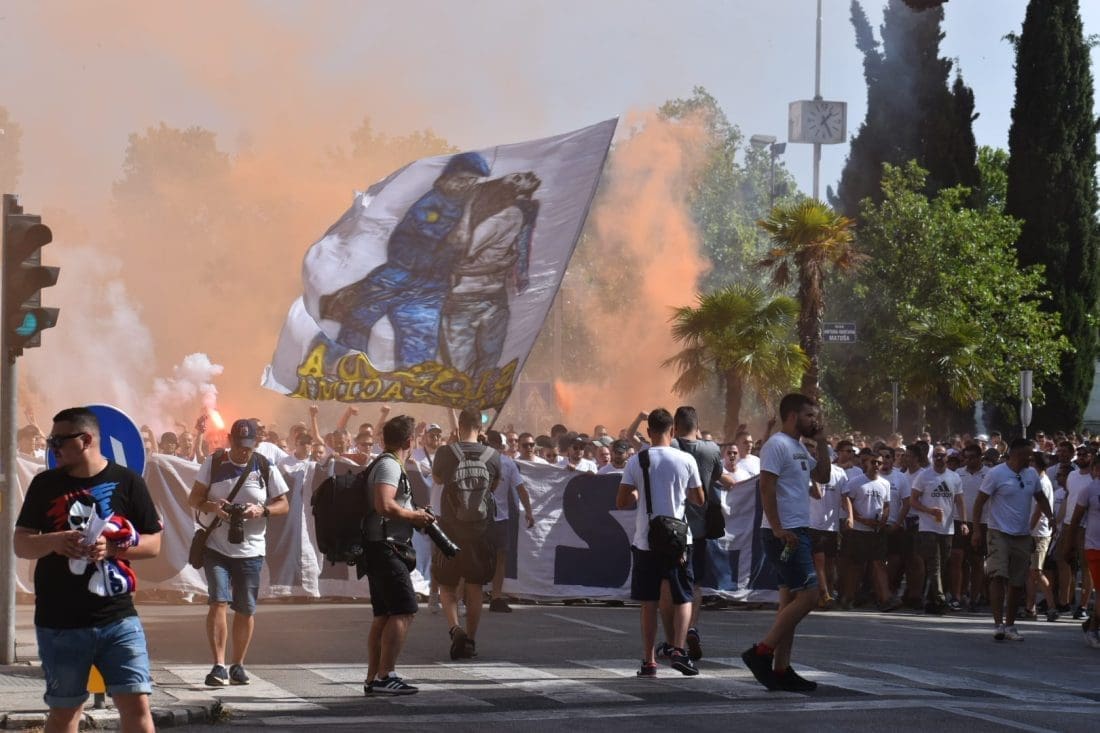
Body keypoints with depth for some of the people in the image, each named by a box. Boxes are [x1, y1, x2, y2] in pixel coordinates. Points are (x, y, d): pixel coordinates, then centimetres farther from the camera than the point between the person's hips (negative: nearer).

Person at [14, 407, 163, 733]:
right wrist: (53, 541, -17)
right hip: (59, 623, 1)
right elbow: (20, 545, 5)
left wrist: (112, 548, -15)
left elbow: (153, 544, 3)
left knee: (137, 704, -6)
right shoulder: (45, 485, 6)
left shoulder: (126, 482, 1)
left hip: (118, 618, -1)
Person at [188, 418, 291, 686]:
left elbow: (284, 504, 4)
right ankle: (219, 665, -13)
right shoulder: (214, 463, -1)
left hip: (250, 550, 1)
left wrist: (262, 510, -16)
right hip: (216, 546, -1)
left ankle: (238, 666, 22)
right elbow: (193, 498, 2)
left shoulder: (265, 468, -1)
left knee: (246, 610, 7)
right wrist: (212, 506, -19)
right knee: (218, 602, -14)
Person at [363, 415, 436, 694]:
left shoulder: (387, 465, 20)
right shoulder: (390, 466, -12)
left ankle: (373, 678, 11)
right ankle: (385, 676, -16)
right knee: (404, 611, -13)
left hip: (379, 549, 11)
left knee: (384, 615, 11)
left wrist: (414, 517, 18)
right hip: (385, 548, -11)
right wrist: (415, 516, -13)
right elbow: (384, 505, -25)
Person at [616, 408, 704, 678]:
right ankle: (679, 650, -8)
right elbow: (700, 500, 6)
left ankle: (649, 661, 8)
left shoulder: (636, 461, -5)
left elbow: (621, 502, -4)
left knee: (649, 602, 8)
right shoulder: (686, 460, -4)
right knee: (683, 598, 10)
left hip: (646, 541, 0)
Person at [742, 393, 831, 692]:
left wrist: (821, 443, 14)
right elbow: (766, 488, -19)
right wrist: (778, 529, -25)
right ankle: (761, 653, -11)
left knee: (791, 599, 8)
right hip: (784, 533, -10)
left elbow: (823, 476, 25)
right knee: (808, 595, -14)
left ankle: (781, 669, 9)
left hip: (798, 532, 10)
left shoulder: (799, 448, 18)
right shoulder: (777, 445, -12)